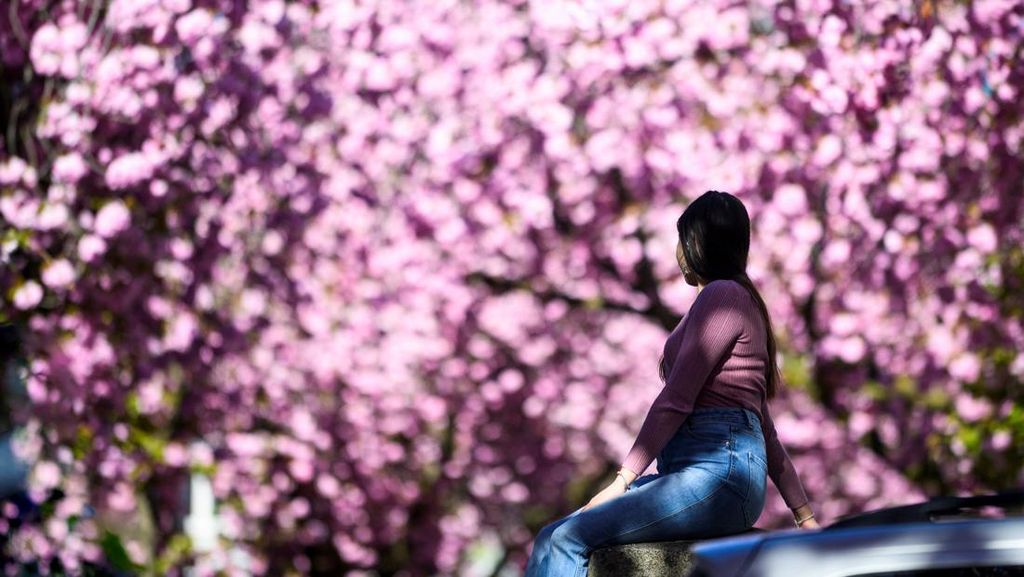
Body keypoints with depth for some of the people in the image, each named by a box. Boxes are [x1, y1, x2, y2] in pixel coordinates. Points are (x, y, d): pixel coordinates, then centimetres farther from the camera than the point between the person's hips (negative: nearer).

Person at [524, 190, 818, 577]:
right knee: (552, 540, -3)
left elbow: (676, 400, -12)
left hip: (718, 472, -10)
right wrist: (803, 513, 27)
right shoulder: (738, 299, 28)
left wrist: (622, 481, -13)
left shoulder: (722, 296, -4)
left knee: (571, 539, -21)